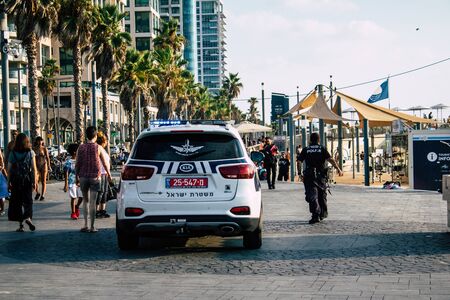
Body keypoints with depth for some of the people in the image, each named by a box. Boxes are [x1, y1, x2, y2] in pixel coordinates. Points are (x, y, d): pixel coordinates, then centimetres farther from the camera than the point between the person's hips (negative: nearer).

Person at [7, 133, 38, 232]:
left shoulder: (12, 153, -1)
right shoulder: (30, 152, -2)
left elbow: (9, 169, -2)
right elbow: (34, 168, -5)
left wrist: (9, 181, 4)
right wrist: (35, 181, -2)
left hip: (16, 180, 0)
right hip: (27, 179, 0)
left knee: (17, 201, 7)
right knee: (28, 200, 8)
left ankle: (20, 224, 6)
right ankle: (28, 217, -17)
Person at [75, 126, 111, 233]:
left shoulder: (81, 148, -1)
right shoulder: (98, 147, -5)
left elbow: (77, 164, 1)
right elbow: (104, 162, 3)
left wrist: (77, 176, 14)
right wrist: (108, 173, 19)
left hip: (83, 177, 2)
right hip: (95, 177, -2)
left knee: (85, 200, 14)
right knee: (92, 202, 0)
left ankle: (85, 225, 8)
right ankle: (92, 227, 0)